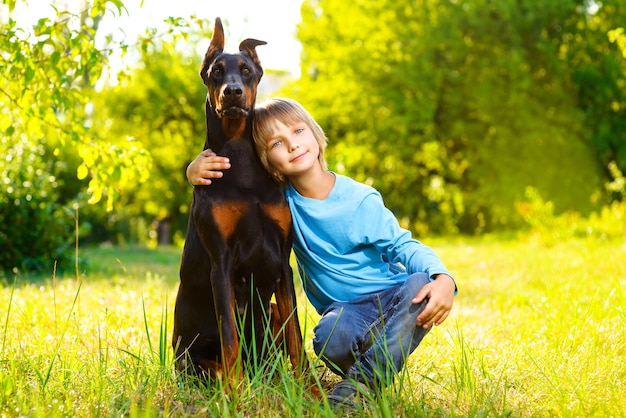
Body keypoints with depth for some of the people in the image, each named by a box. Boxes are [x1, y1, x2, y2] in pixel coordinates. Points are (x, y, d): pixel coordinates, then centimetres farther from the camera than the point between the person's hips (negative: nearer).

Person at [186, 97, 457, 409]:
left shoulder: (361, 200, -10)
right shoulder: (280, 197, -3)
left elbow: (403, 246, -9)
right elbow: (233, 171, 8)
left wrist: (443, 278, -29)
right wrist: (195, 170, -17)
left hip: (391, 298, 0)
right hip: (345, 310, 0)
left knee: (421, 283, -35)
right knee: (330, 337, -36)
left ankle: (362, 380, -30)